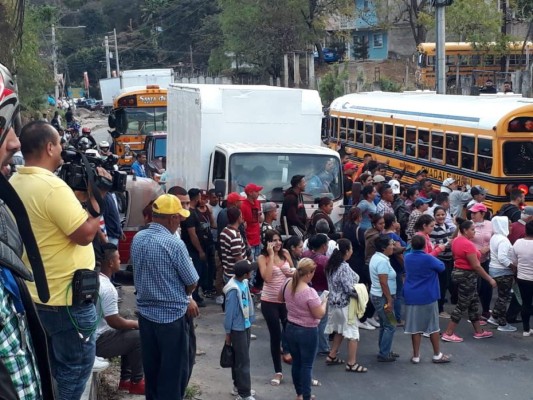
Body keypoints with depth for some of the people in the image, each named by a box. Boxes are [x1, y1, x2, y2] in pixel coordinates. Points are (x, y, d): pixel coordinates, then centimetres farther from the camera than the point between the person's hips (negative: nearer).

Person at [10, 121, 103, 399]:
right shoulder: (53, 186, -25)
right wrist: (96, 196, -12)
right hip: (67, 299, -9)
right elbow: (85, 234, -22)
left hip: (37, 296, 9)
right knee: (76, 367, 7)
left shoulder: (14, 185, 5)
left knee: (54, 369, 23)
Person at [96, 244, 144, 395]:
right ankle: (136, 382, 11)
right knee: (139, 337, -2)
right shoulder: (107, 288, -24)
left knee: (130, 334, 20)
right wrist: (137, 324, -3)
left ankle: (125, 379, 24)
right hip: (96, 342, -10)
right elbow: (114, 322, -21)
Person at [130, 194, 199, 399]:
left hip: (145, 313, 6)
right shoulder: (174, 244, -21)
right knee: (174, 371, 7)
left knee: (151, 369, 18)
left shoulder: (137, 238, -1)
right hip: (172, 316, -6)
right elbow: (192, 284, -13)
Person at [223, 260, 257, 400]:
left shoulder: (244, 283, -1)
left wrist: (249, 322, 15)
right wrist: (228, 332, -11)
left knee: (239, 359, 19)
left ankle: (238, 386, 32)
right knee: (243, 361, -1)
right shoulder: (234, 289, -26)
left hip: (246, 326, 8)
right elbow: (229, 312, -19)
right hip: (237, 329, -8)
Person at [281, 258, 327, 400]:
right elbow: (319, 314, -20)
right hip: (307, 332, -7)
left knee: (296, 362, 18)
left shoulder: (288, 284, -6)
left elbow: (280, 299, 14)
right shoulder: (310, 292, -27)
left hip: (290, 329, 7)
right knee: (307, 365, 6)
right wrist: (324, 301, -4)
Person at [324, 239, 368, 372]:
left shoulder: (331, 265, 4)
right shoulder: (344, 267, -23)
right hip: (345, 304, -9)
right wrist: (361, 293, -8)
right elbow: (349, 289, -25)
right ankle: (351, 363, 3)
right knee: (353, 333, 0)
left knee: (339, 330, 22)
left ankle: (332, 356, 27)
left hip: (334, 302, 9)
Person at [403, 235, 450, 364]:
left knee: (415, 327, 6)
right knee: (433, 326, 8)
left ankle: (416, 356, 10)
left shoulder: (407, 258, 1)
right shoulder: (428, 258, -14)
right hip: (428, 297, -4)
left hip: (411, 297, 4)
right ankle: (437, 355, 15)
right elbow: (441, 267, 0)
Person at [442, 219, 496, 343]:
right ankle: (448, 334, 1)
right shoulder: (468, 244, -22)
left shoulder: (456, 241, 7)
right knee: (462, 305, -2)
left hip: (458, 273, 10)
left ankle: (479, 332, 25)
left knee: (474, 302, 17)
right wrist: (490, 279, -16)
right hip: (467, 276, -10)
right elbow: (476, 266, -22)